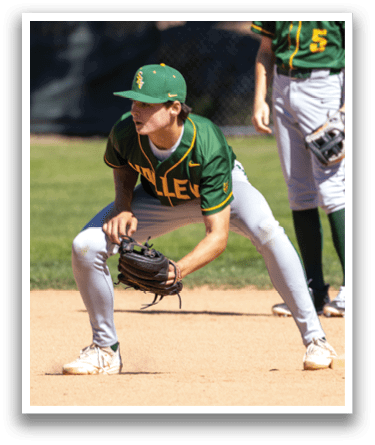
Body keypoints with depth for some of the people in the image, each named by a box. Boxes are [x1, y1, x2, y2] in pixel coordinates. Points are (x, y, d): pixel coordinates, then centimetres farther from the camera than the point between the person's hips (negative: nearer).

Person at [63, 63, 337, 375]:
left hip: (224, 186, -4)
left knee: (266, 231, -36)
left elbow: (218, 236, -40)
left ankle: (315, 339, -22)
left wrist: (176, 271, -56)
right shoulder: (125, 132, -31)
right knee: (85, 247, -16)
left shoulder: (208, 147, -41)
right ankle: (105, 348, 7)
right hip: (158, 197, 4)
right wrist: (123, 207, -23)